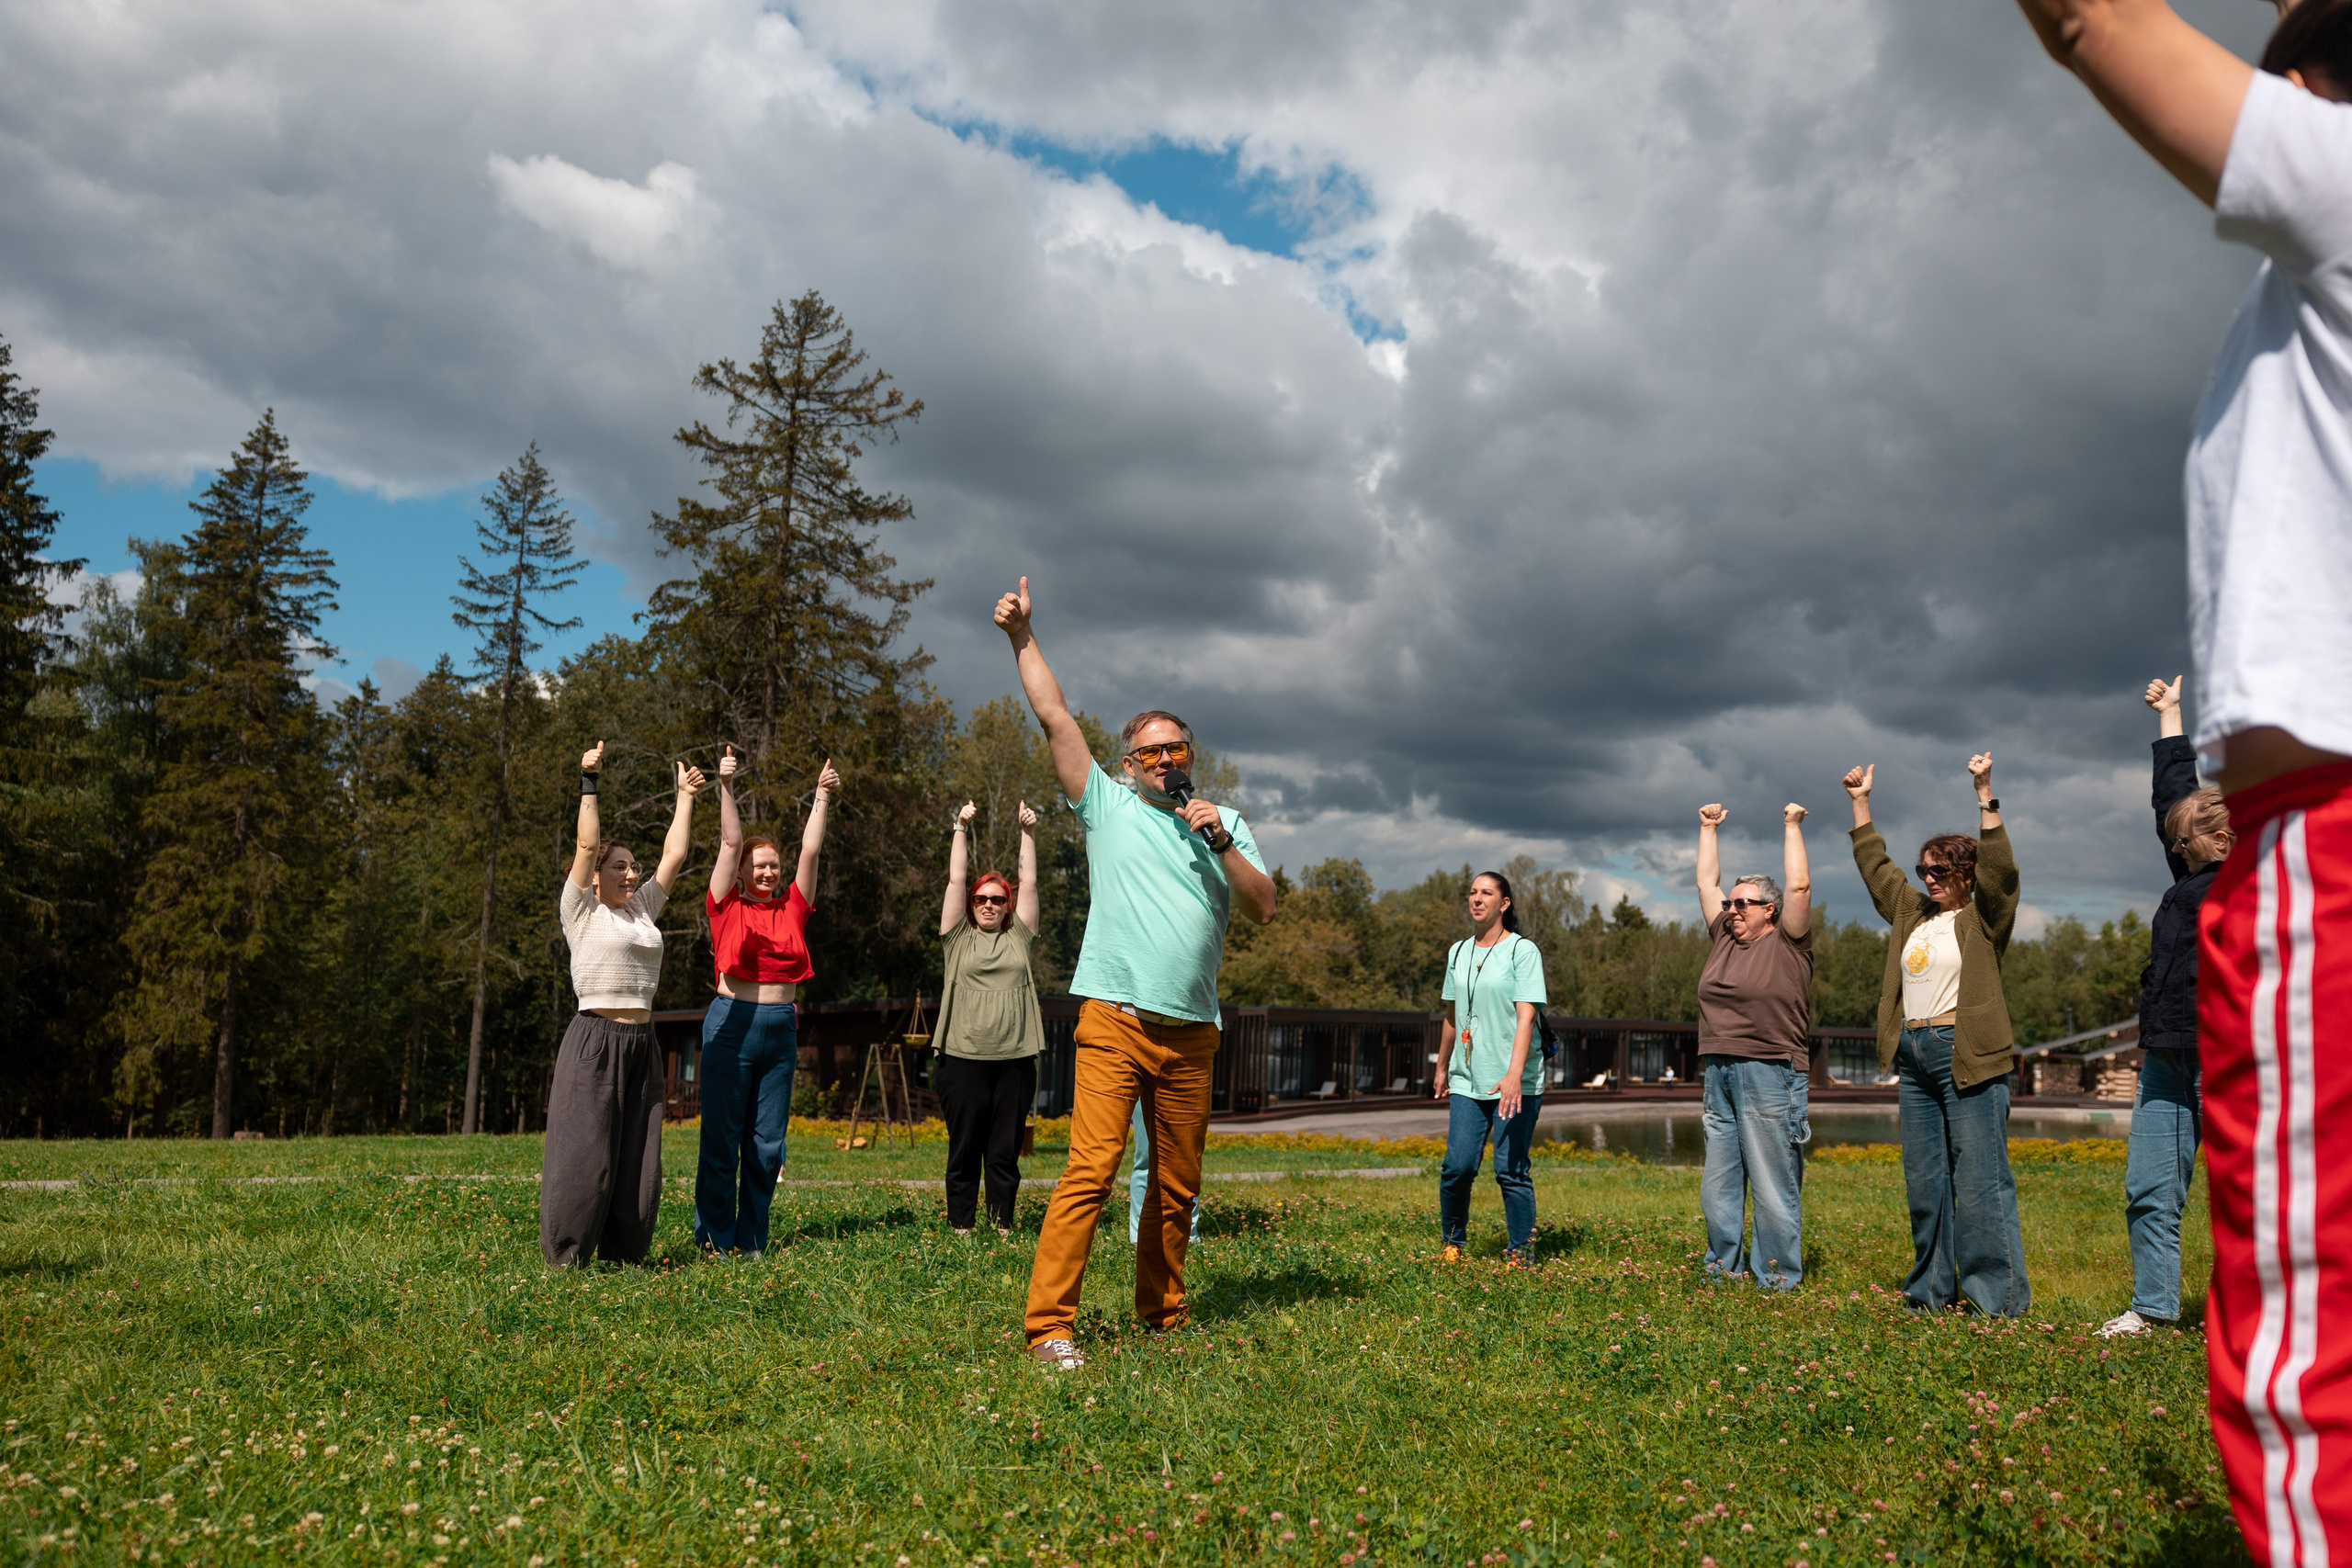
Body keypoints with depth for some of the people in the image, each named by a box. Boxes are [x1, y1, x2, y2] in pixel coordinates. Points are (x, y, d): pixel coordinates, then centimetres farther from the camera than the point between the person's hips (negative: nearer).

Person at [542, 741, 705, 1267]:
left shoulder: (642, 910, 15)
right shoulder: (581, 910, 1)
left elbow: (674, 853, 16)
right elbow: (586, 845, -9)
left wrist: (686, 797, 20)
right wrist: (589, 784, -8)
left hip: (641, 1044, 6)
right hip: (595, 1041, -6)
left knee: (638, 1156, 7)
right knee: (585, 1152, -5)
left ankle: (623, 1253, 17)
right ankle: (565, 1256, 5)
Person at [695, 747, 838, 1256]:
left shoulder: (792, 909, 11)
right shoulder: (726, 908, 3)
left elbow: (810, 849, 7)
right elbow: (730, 842, -3)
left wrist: (822, 796, 5)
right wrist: (726, 787, -9)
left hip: (782, 1028, 4)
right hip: (732, 1022, -4)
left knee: (768, 1143, 7)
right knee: (722, 1138, 0)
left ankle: (751, 1238, 17)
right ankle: (714, 1240, 11)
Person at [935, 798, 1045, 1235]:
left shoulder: (1019, 938, 14)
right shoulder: (959, 938, 10)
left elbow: (1028, 882, 10)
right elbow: (956, 879, 6)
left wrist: (1028, 834, 8)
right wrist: (961, 830, 5)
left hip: (1014, 1059, 1)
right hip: (964, 1057, -1)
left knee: (1006, 1149, 4)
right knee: (964, 1146, 2)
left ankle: (1003, 1223, 12)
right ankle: (960, 1225, 11)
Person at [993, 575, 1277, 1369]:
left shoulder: (1224, 822, 16)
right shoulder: (1108, 806, 9)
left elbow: (1265, 908, 6)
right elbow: (1055, 719, 3)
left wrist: (1220, 840, -5)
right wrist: (1023, 639, 0)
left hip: (1191, 1033, 4)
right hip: (1115, 1021, -3)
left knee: (1177, 1186, 9)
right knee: (1090, 1170, -14)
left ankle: (1162, 1316, 22)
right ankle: (1048, 1325, -12)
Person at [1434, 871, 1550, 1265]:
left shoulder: (1523, 951, -4)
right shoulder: (1458, 952, 13)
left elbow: (1526, 1017, -13)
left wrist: (1514, 1075, -23)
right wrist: (1441, 1067, 26)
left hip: (1516, 1084, -4)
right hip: (1467, 1082, 4)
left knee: (1511, 1171, -3)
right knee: (1457, 1165, -3)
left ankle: (1518, 1255, 9)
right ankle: (1452, 1243, 16)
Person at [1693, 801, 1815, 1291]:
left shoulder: (1787, 944, 0)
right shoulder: (1725, 938, 14)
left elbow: (1799, 887, -9)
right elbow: (1707, 881, 21)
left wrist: (1792, 826, -2)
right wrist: (1708, 828, 24)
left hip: (1771, 1077, -6)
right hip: (1718, 1075, 7)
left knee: (1774, 1185, -2)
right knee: (1719, 1183, 11)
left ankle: (1778, 1278, 6)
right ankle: (1724, 1266, 22)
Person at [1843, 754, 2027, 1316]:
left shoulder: (1984, 917, -1)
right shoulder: (1911, 912, 17)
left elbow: (1999, 869, -16)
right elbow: (1875, 867, 25)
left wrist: (1985, 795, -21)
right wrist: (1861, 803, 25)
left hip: (1968, 1058, -7)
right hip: (1914, 1058, 7)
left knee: (1979, 1180, -6)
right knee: (1924, 1180, 11)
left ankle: (1999, 1295, 1)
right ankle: (1933, 1287, 19)